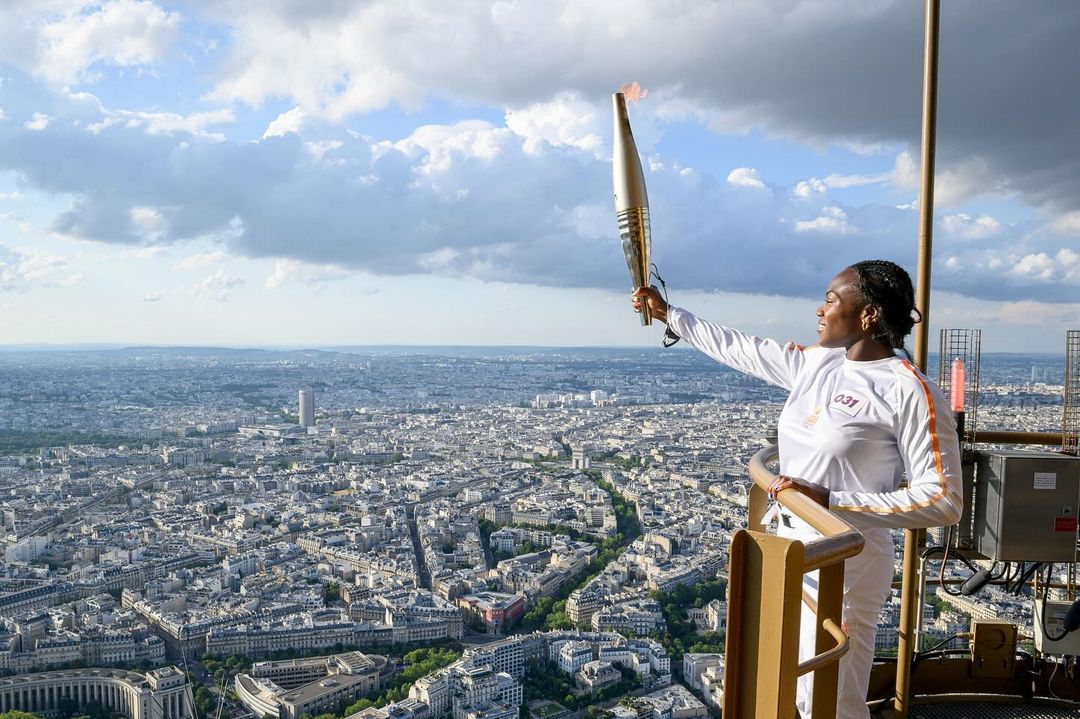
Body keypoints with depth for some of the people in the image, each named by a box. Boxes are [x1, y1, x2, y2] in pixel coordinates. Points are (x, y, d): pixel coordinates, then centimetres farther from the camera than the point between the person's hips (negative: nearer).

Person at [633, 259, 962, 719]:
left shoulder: (909, 390, -17)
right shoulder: (815, 363, 4)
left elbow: (943, 501, -18)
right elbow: (739, 348, 16)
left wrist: (832, 501, -23)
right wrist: (667, 314, 23)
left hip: (843, 570, -7)